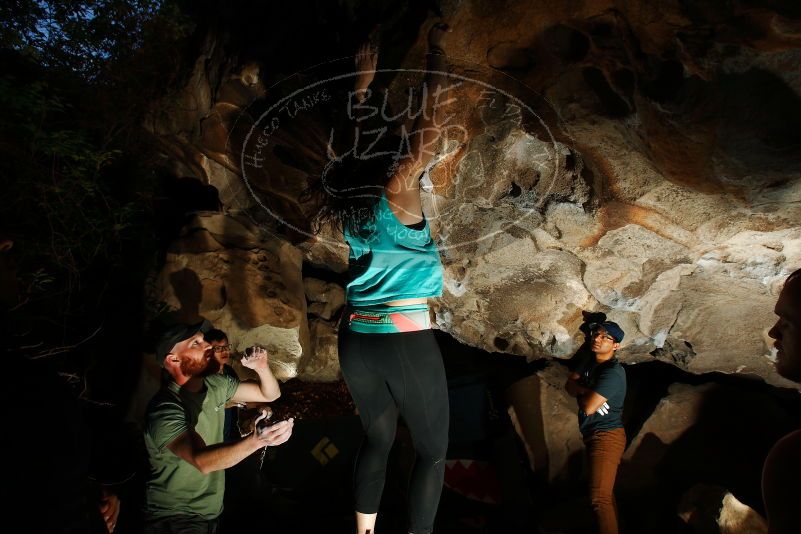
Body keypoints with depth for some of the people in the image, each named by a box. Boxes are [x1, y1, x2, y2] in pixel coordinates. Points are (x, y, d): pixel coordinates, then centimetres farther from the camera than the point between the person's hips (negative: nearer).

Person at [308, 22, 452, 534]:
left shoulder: (352, 208, 5)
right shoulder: (398, 195, -10)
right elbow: (430, 125, -8)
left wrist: (364, 82, 26)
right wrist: (437, 52, 2)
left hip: (357, 341, 7)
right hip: (407, 341, -6)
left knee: (377, 439, 22)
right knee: (434, 450, 11)